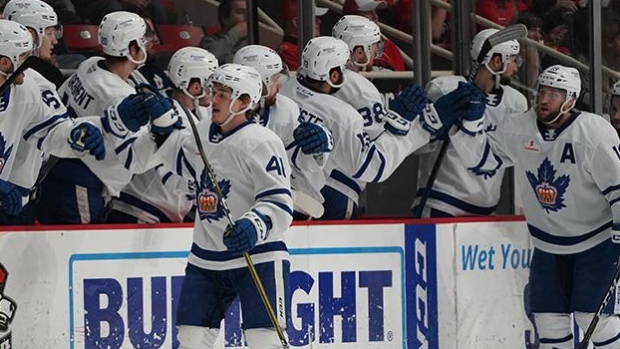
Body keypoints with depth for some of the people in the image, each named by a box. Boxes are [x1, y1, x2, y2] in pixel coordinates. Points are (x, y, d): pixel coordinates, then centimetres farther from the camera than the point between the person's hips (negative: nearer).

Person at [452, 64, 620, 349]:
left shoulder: (594, 133, -20)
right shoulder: (518, 129, -5)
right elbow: (483, 154, 4)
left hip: (595, 241, -5)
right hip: (548, 245, 5)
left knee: (593, 316, -11)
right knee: (549, 318, 6)